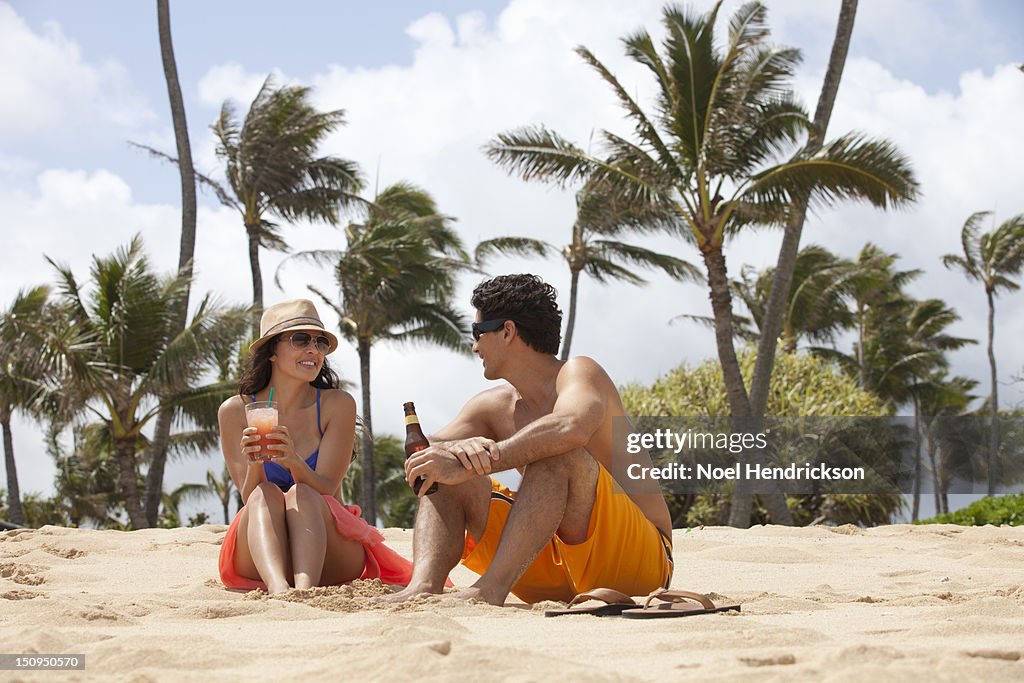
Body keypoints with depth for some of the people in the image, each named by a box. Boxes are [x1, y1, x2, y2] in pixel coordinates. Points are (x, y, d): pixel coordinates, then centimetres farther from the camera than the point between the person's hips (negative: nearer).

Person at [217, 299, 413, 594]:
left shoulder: (337, 404, -2)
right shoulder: (235, 411, 0)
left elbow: (324, 489, -9)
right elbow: (250, 498, -5)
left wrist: (295, 463, -32)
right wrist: (255, 464, -28)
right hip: (259, 560, 0)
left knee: (301, 495, -28)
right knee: (266, 494, -28)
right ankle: (279, 590, -57)